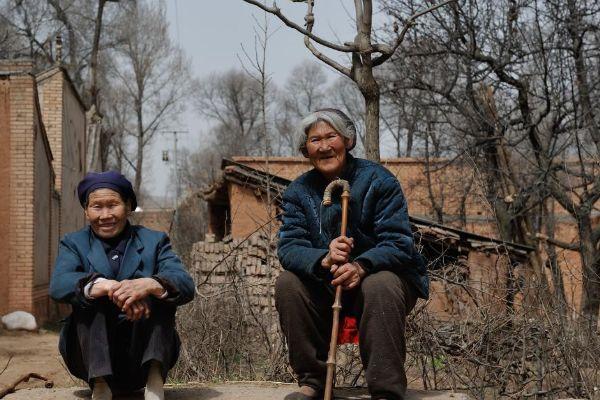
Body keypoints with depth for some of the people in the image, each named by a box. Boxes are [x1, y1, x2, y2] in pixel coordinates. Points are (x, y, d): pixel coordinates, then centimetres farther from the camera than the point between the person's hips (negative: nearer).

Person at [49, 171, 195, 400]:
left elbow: (186, 286, -10)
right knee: (90, 293, -23)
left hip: (144, 349, 0)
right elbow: (58, 285, -13)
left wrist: (150, 285, -34)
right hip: (92, 353, 0)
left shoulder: (154, 241, 9)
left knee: (161, 289, -22)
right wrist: (103, 286, -34)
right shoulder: (74, 244, 10)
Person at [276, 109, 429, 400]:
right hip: (324, 285, 4)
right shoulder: (298, 191, 0)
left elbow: (397, 243, -18)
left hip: (376, 275, -3)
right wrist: (323, 260, -36)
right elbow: (288, 246, -13)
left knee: (380, 286, -36)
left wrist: (361, 266, -39)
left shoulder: (378, 180, -10)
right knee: (288, 283, -22)